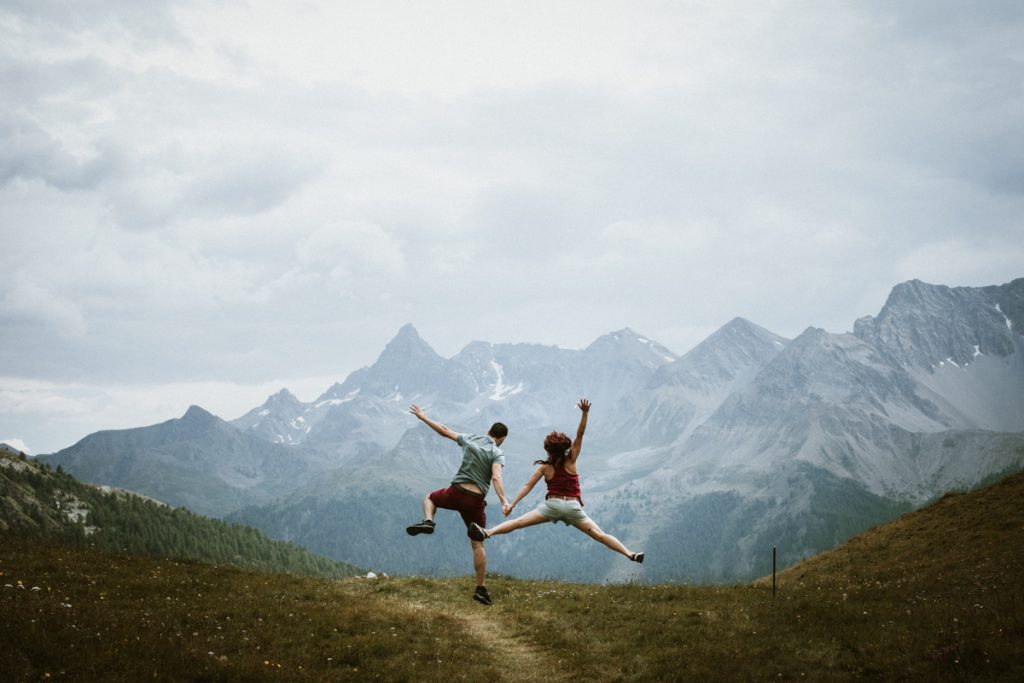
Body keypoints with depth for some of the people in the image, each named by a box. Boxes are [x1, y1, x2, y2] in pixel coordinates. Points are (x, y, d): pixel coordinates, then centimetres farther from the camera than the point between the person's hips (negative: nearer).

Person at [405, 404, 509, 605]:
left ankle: (428, 521, 2)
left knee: (430, 497, 34)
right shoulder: (497, 453, -4)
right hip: (475, 500, -2)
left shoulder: (470, 439, 6)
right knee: (478, 544, 7)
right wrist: (503, 500, -32)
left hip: (456, 492, 2)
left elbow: (444, 430, 14)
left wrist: (422, 417, 26)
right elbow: (496, 477, -22)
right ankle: (481, 589, 3)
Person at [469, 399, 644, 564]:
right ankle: (629, 554, -14)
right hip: (573, 507, 0)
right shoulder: (571, 461, 4)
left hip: (552, 504, 0)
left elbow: (528, 486, 2)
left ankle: (487, 533, -26)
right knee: (598, 534, -3)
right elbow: (579, 435, -2)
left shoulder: (545, 468, 6)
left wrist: (512, 504, 3)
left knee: (518, 522, -8)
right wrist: (585, 413, -14)